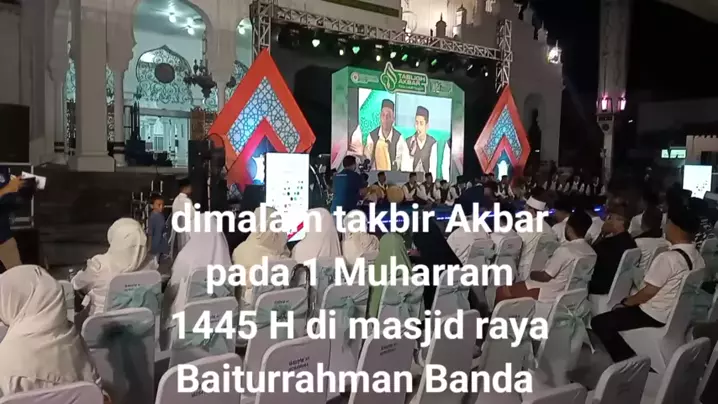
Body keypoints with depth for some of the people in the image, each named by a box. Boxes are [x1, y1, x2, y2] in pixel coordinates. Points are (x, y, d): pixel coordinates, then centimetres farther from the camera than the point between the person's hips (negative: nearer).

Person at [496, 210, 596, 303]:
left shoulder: (565, 250, -25)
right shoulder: (591, 252, 1)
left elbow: (545, 276, -18)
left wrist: (532, 274, 2)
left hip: (550, 294, -9)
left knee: (501, 292, -3)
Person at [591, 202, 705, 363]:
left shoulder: (668, 257, -26)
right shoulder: (697, 257, 1)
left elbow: (649, 292, -21)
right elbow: (672, 289, 11)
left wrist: (627, 301, -2)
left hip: (655, 315, -9)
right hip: (677, 313, 9)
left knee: (599, 322, -5)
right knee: (617, 313, 25)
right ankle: (632, 358, 23)